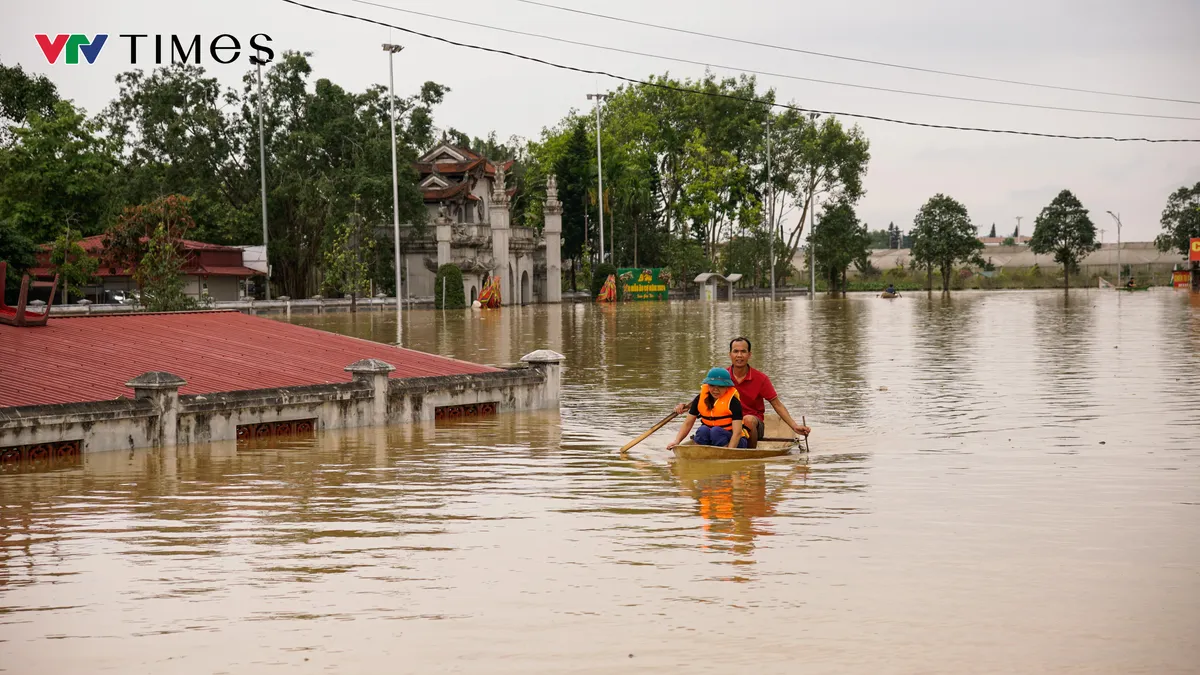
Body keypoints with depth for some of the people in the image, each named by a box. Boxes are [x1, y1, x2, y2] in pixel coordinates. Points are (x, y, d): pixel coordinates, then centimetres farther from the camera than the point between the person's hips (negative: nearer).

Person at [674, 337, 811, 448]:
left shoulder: (761, 378, -5)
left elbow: (777, 405, -2)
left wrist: (795, 426, -12)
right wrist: (686, 406, -12)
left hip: (754, 425, -1)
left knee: (748, 419, -36)